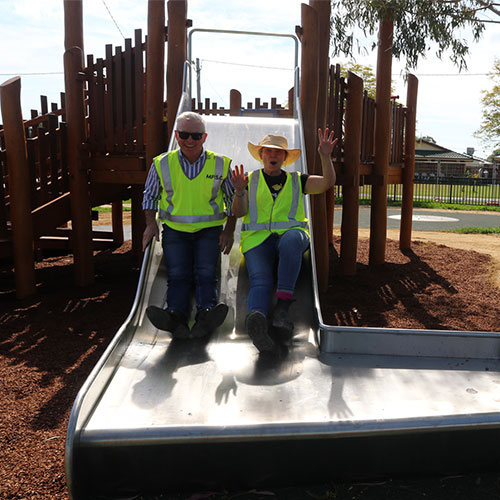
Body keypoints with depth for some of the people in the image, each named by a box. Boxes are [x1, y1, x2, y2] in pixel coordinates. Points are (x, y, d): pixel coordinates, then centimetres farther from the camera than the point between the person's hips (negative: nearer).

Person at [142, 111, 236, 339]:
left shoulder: (221, 164, 2)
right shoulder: (162, 164, 4)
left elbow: (233, 199, 10)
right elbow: (150, 195, 16)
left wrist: (229, 230, -1)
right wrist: (151, 224, 1)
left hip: (209, 229, -1)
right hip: (175, 229, 1)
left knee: (206, 272, -22)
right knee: (177, 274, -19)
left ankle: (206, 313, -40)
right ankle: (176, 315, -37)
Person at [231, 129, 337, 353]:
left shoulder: (296, 180, 23)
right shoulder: (250, 180, 20)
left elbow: (327, 182, 8)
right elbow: (239, 212, 6)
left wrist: (325, 156, -8)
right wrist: (239, 191, -13)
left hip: (291, 232, 1)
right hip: (258, 239, 0)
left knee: (290, 241, -38)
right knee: (260, 280, -30)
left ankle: (282, 306, -42)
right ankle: (256, 318, -59)